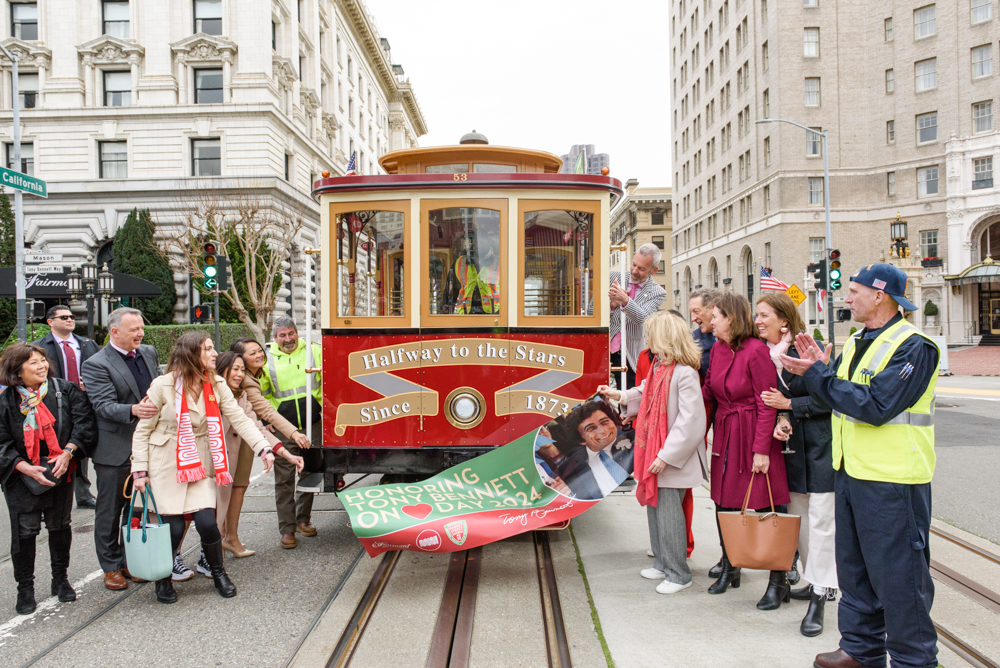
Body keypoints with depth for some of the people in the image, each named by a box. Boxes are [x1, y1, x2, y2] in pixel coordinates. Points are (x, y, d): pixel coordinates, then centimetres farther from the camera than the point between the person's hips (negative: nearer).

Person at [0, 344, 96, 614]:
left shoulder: (64, 389, -5)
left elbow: (85, 421, -6)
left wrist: (68, 452, -16)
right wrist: (27, 469, -17)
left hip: (60, 473, 1)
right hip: (22, 477, -1)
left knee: (60, 526, 12)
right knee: (24, 531, 1)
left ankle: (60, 579, 29)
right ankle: (25, 589, 18)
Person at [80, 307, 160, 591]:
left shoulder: (149, 353, 7)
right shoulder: (96, 365, -12)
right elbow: (104, 406, -21)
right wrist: (133, 410, -37)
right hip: (115, 450, -6)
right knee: (110, 511, 8)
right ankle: (111, 567, 21)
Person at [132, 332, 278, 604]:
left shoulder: (216, 385, 0)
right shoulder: (163, 385, -11)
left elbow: (240, 419, -7)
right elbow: (143, 430, -5)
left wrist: (264, 448, -19)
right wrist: (140, 470, -9)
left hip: (199, 465, 3)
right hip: (167, 466, -3)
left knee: (207, 523, -9)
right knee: (173, 528, -3)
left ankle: (219, 573, 17)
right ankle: (163, 578, 25)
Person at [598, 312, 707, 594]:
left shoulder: (685, 373, -21)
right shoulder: (658, 367, 8)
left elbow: (690, 420, -23)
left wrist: (666, 456, -22)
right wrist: (619, 395, 22)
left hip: (672, 457, -9)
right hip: (653, 451, 9)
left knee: (668, 513, -3)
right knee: (654, 507, 17)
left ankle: (678, 574, 12)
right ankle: (662, 563, 31)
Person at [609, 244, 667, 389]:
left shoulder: (658, 293, 3)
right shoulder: (614, 277, 7)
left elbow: (643, 318, -14)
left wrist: (625, 300, -30)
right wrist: (611, 305, -13)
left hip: (630, 357, -1)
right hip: (604, 349, 1)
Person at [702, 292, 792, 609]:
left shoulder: (756, 350, -17)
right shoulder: (718, 349, 6)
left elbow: (766, 404, -16)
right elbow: (708, 390, 13)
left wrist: (761, 450, -17)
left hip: (753, 434, -7)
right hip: (725, 433, 7)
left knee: (764, 506, -1)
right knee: (723, 502, 13)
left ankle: (778, 581, 13)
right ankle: (729, 569, 31)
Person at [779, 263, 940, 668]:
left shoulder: (914, 346, -15)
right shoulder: (857, 342, 12)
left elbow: (875, 406, -25)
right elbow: (838, 396, 13)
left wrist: (816, 374, -21)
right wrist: (819, 369, -3)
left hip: (892, 479, -9)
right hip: (851, 469, 9)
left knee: (898, 572, 1)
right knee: (855, 567, 18)